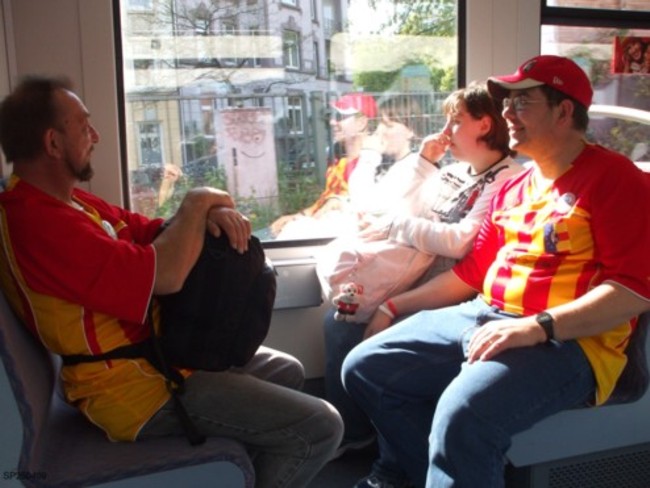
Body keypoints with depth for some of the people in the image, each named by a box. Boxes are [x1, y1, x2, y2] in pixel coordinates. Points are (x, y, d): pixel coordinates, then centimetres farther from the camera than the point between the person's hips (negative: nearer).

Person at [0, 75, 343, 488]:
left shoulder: (67, 201, 10)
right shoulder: (39, 223, -25)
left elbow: (154, 233, 12)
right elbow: (165, 274, -30)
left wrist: (211, 213, -10)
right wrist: (196, 204, -12)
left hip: (156, 353, 11)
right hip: (140, 387, -11)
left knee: (288, 372, 23)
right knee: (319, 427, -12)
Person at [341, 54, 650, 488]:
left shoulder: (614, 178, -5)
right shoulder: (513, 188, 18)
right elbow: (473, 270, 22)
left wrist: (537, 327, -25)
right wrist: (395, 306, 17)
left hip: (567, 340, -8)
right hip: (482, 316, 8)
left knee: (463, 414, -36)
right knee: (365, 368, -1)